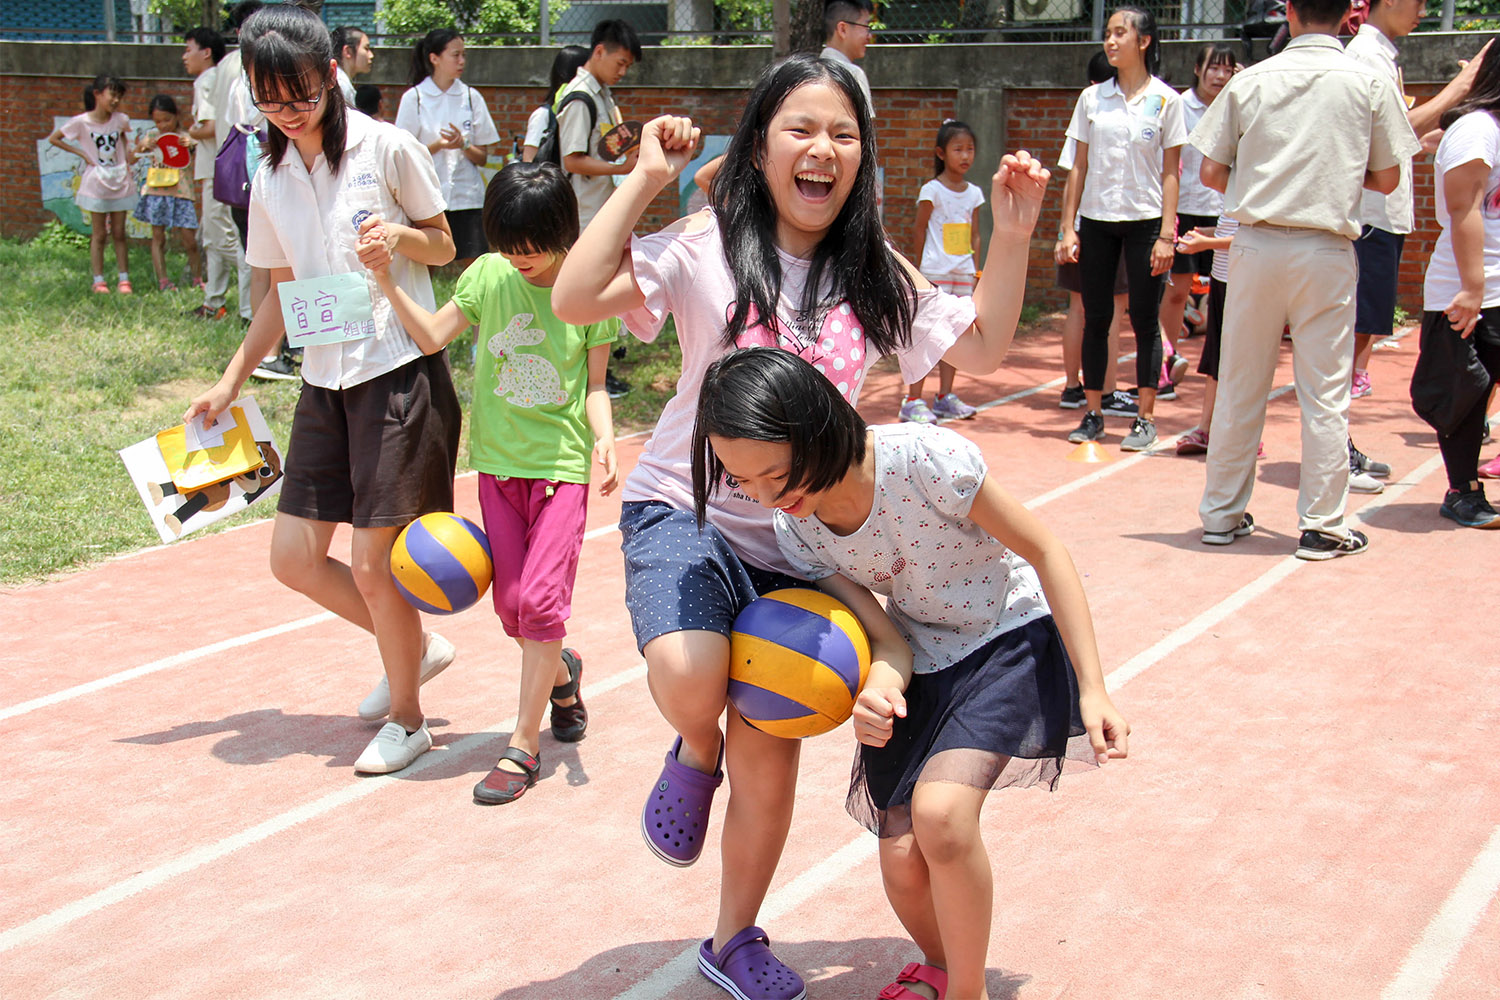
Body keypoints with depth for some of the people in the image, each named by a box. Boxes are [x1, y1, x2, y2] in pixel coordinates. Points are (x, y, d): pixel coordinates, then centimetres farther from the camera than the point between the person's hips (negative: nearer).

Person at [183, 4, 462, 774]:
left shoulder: (386, 149, -7)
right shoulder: (270, 183, 9)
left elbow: (444, 246, 3)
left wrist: (400, 235, -19)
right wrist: (229, 383, 16)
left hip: (399, 372, -6)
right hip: (324, 381, 6)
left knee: (370, 561, -5)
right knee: (295, 557, 5)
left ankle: (406, 719, 16)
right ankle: (415, 646, 29)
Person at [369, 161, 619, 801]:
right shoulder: (489, 275, 1)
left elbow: (594, 385, 0)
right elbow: (432, 336, 0)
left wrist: (604, 436, -17)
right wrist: (387, 282, -12)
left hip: (563, 461, -3)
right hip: (499, 460, 3)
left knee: (540, 598, -11)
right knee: (510, 600, 7)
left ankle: (523, 744, -1)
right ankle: (560, 671, 39)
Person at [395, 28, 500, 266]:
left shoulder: (471, 97, 8)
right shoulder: (414, 98, 2)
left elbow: (482, 157, 8)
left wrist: (464, 144, -12)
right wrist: (438, 145, -15)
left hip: (467, 196, 2)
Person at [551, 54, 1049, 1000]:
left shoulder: (875, 273, 4)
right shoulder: (709, 246, -9)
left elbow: (981, 346, 11)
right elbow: (576, 298, -20)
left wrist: (1013, 231, 1)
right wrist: (644, 181, -20)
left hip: (796, 540, 4)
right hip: (687, 510, -4)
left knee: (769, 755, 8)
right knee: (691, 679, -34)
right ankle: (694, 755, 6)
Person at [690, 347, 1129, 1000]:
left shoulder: (924, 458, -29)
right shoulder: (796, 532, -12)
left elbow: (1044, 550, -18)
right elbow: (891, 642, -11)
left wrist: (1092, 692, -18)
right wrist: (879, 687, -37)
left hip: (1010, 634, -4)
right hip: (921, 660, 5)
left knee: (939, 808, -26)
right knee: (903, 860, -6)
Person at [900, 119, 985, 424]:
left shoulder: (973, 193, 10)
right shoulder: (932, 190, -6)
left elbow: (974, 236, 14)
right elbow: (920, 230, -2)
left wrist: (974, 271, 10)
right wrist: (924, 268, -2)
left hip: (963, 275, 6)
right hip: (936, 273, -6)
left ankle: (945, 398, 16)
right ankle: (913, 401, -6)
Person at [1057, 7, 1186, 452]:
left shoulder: (1166, 100, -1)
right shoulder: (1092, 98, 6)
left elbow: (1170, 173, -1)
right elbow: (1079, 167, 8)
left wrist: (1166, 235, -7)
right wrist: (1068, 227, 2)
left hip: (1145, 221, -3)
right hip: (1096, 221, 3)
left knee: (1144, 319, 1)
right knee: (1095, 319, 5)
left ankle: (1145, 419, 8)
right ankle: (1093, 413, 14)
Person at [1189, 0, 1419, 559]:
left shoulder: (1251, 80, 1)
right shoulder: (1369, 83, -1)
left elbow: (1211, 171, 3)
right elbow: (1386, 178, 6)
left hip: (1257, 245, 2)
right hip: (1327, 250, -1)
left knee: (1240, 388, 10)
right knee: (1324, 393, 4)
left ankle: (1222, 515, 18)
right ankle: (1322, 526, 8)